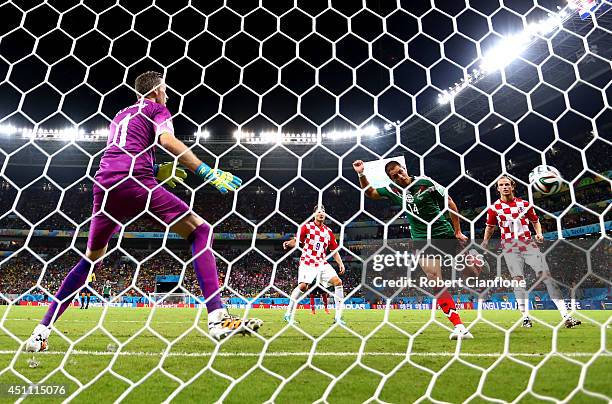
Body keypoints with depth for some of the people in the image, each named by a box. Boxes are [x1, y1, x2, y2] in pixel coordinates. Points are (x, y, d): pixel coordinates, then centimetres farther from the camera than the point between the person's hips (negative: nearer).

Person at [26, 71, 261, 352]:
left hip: (105, 186, 7)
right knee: (201, 231, -5)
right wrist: (207, 172, -13)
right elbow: (167, 140, -8)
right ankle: (217, 318, -18)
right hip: (136, 183, -7)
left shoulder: (120, 116, 33)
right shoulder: (156, 109, 12)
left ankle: (42, 329, 21)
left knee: (91, 258, 23)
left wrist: (156, 170, 31)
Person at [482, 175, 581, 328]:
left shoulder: (524, 204, 7)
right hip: (510, 247, -1)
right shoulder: (494, 208, 4)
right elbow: (490, 227, 16)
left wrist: (539, 233, -1)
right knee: (518, 280, -7)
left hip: (528, 244, 1)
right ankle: (525, 317, 3)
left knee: (546, 275, -7)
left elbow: (535, 221, 19)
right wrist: (485, 242, 2)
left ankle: (565, 315, -6)